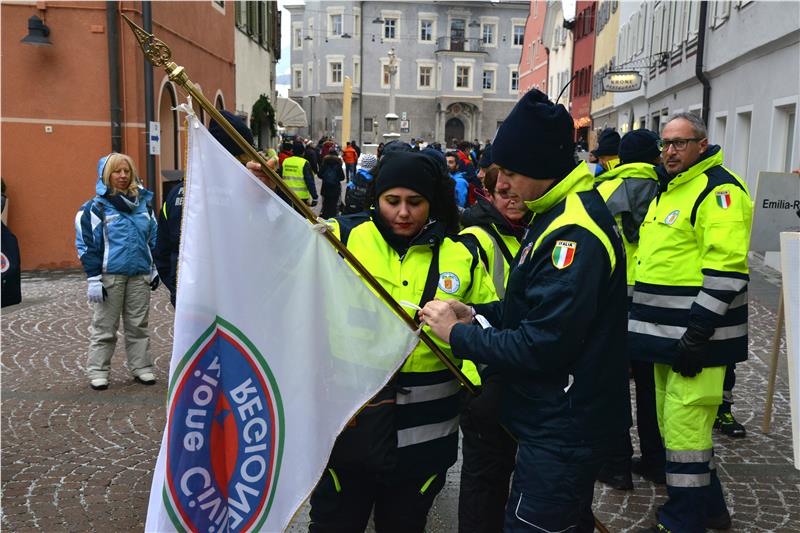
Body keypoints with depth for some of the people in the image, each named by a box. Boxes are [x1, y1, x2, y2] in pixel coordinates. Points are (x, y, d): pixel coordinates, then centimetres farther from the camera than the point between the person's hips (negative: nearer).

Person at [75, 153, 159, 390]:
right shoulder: (96, 207, -4)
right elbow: (86, 245, -6)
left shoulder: (143, 202, 10)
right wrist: (93, 278, -10)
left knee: (139, 325, 10)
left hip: (140, 275, 4)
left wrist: (153, 268, 16)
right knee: (104, 326, 5)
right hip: (110, 276, -4)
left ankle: (141, 367, 20)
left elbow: (153, 238, 18)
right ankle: (98, 371, 15)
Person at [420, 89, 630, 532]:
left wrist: (459, 335, -16)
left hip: (562, 430, -10)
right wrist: (477, 313, 1)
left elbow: (541, 348, -27)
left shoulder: (574, 235, -25)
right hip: (560, 417, 10)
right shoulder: (559, 213, 7)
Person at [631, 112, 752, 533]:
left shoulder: (719, 189, -13)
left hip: (694, 335, -10)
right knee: (673, 420, 18)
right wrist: (639, 316, 22)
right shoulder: (667, 189, 17)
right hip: (667, 333, 10)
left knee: (684, 425, -4)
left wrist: (698, 335, -23)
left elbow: (726, 269, -21)